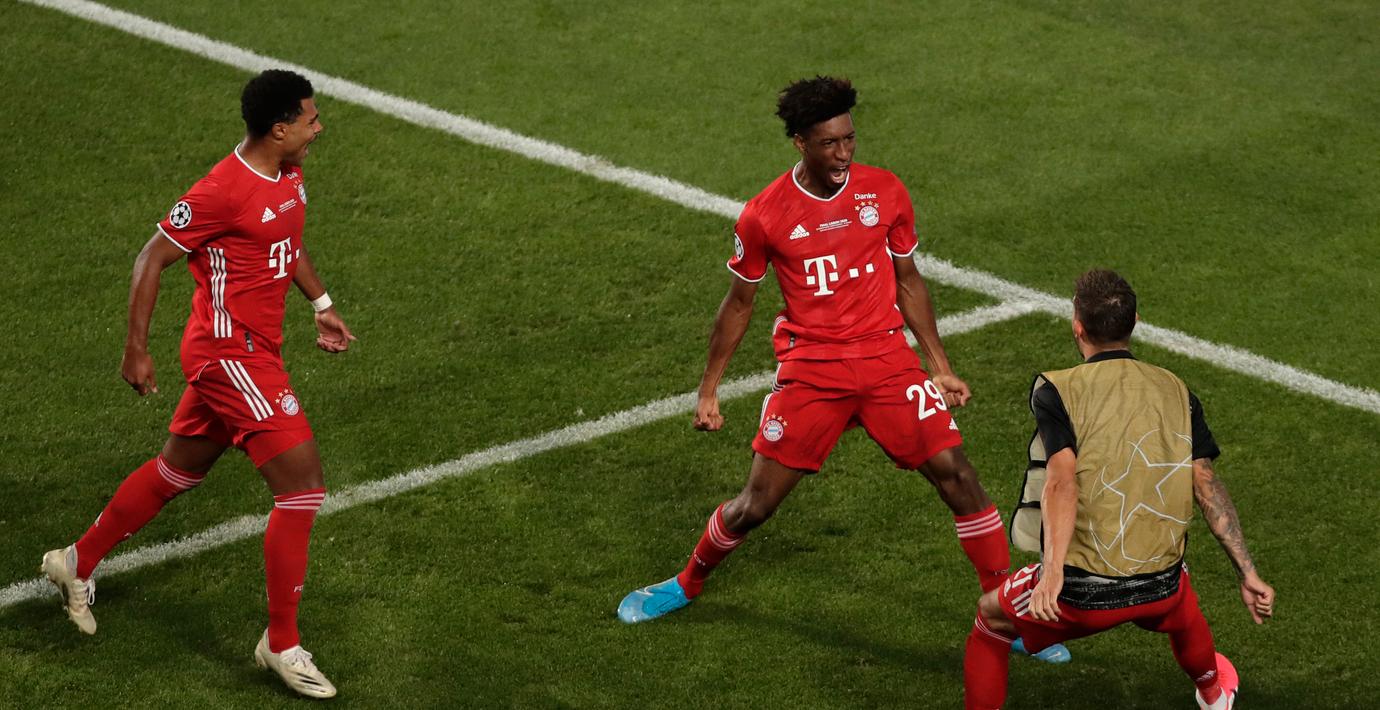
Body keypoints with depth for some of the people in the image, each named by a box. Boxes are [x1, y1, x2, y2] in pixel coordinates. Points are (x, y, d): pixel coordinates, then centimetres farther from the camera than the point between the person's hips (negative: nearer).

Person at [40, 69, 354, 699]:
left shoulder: (287, 175, 6)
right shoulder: (222, 191, -22)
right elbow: (152, 259, -14)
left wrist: (321, 304, 20)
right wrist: (136, 350, -13)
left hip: (250, 351, 10)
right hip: (231, 356, -10)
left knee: (178, 471, 23)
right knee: (303, 486, -12)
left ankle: (78, 563, 42)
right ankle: (282, 645, -3)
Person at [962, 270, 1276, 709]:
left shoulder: (1056, 391, -4)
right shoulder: (1176, 391, 7)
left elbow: (1062, 479, -19)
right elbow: (1207, 486, 0)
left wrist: (1053, 570, -29)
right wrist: (1248, 576, 0)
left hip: (1082, 591, -4)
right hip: (1161, 588, 4)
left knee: (991, 619, 24)